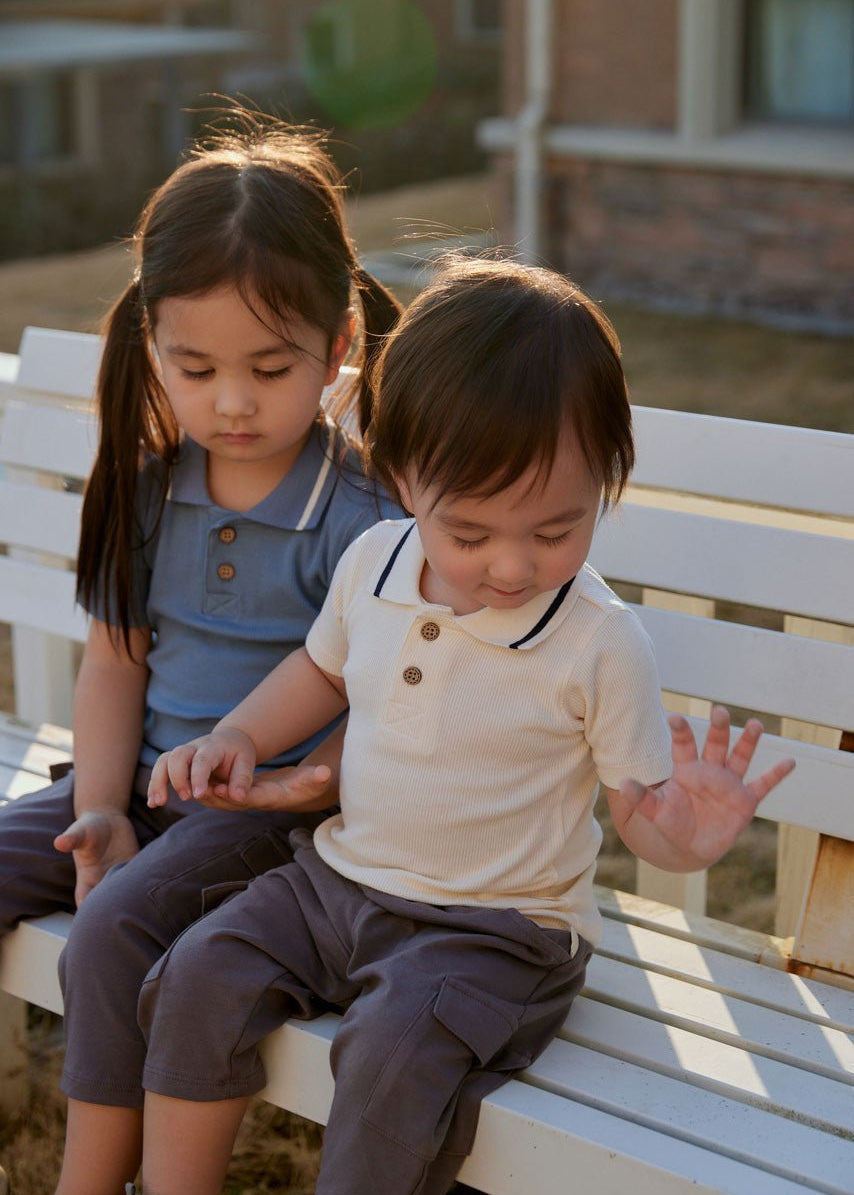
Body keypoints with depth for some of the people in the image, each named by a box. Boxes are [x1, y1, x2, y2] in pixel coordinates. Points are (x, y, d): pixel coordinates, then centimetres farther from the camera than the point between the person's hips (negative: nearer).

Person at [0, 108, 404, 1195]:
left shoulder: (360, 519, -14)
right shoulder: (150, 490, 3)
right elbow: (114, 661, 7)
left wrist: (315, 779, -31)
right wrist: (103, 809, -6)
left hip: (270, 808, -6)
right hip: (144, 781, 7)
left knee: (112, 928, -27)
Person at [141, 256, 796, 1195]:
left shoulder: (601, 644, -17)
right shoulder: (371, 564, -3)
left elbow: (638, 803, -7)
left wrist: (685, 834, -30)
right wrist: (236, 738, 5)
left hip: (493, 929, -5)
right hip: (338, 877, 5)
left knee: (397, 1047, -29)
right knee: (200, 976, -10)